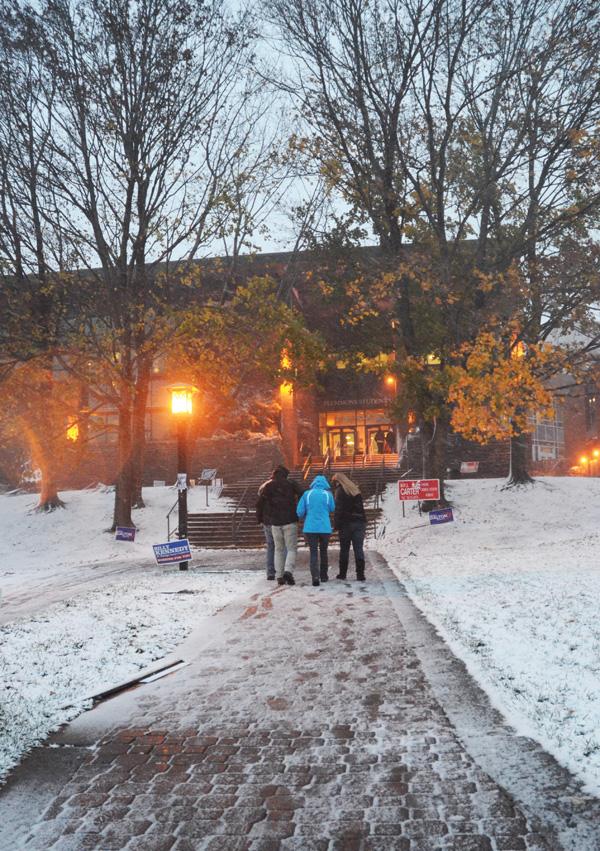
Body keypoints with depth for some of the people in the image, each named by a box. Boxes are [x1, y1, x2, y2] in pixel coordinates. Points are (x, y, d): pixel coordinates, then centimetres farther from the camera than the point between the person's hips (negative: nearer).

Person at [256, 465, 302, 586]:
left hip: (275, 522, 2)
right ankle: (288, 571, -19)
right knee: (292, 548, 2)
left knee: (278, 549, 12)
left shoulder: (267, 486, 5)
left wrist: (260, 518, 13)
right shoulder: (291, 484, 1)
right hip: (290, 521, -2)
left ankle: (279, 576, 7)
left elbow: (259, 503, 2)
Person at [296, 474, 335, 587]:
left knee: (313, 553, 3)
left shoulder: (307, 494, -1)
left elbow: (299, 512, -1)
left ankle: (315, 577, -14)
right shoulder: (328, 494, -2)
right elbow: (332, 509, 9)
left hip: (310, 528, 0)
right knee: (323, 551, 19)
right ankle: (324, 575, 27)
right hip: (325, 528, 1)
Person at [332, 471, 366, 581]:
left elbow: (338, 509, -12)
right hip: (360, 522, 4)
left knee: (344, 549, 6)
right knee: (359, 549, 2)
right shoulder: (355, 489, 14)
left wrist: (336, 524, -9)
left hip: (347, 523, -4)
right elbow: (360, 506, 14)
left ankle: (342, 573, 13)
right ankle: (360, 574, -5)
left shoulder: (340, 491, -5)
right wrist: (363, 521, 16)